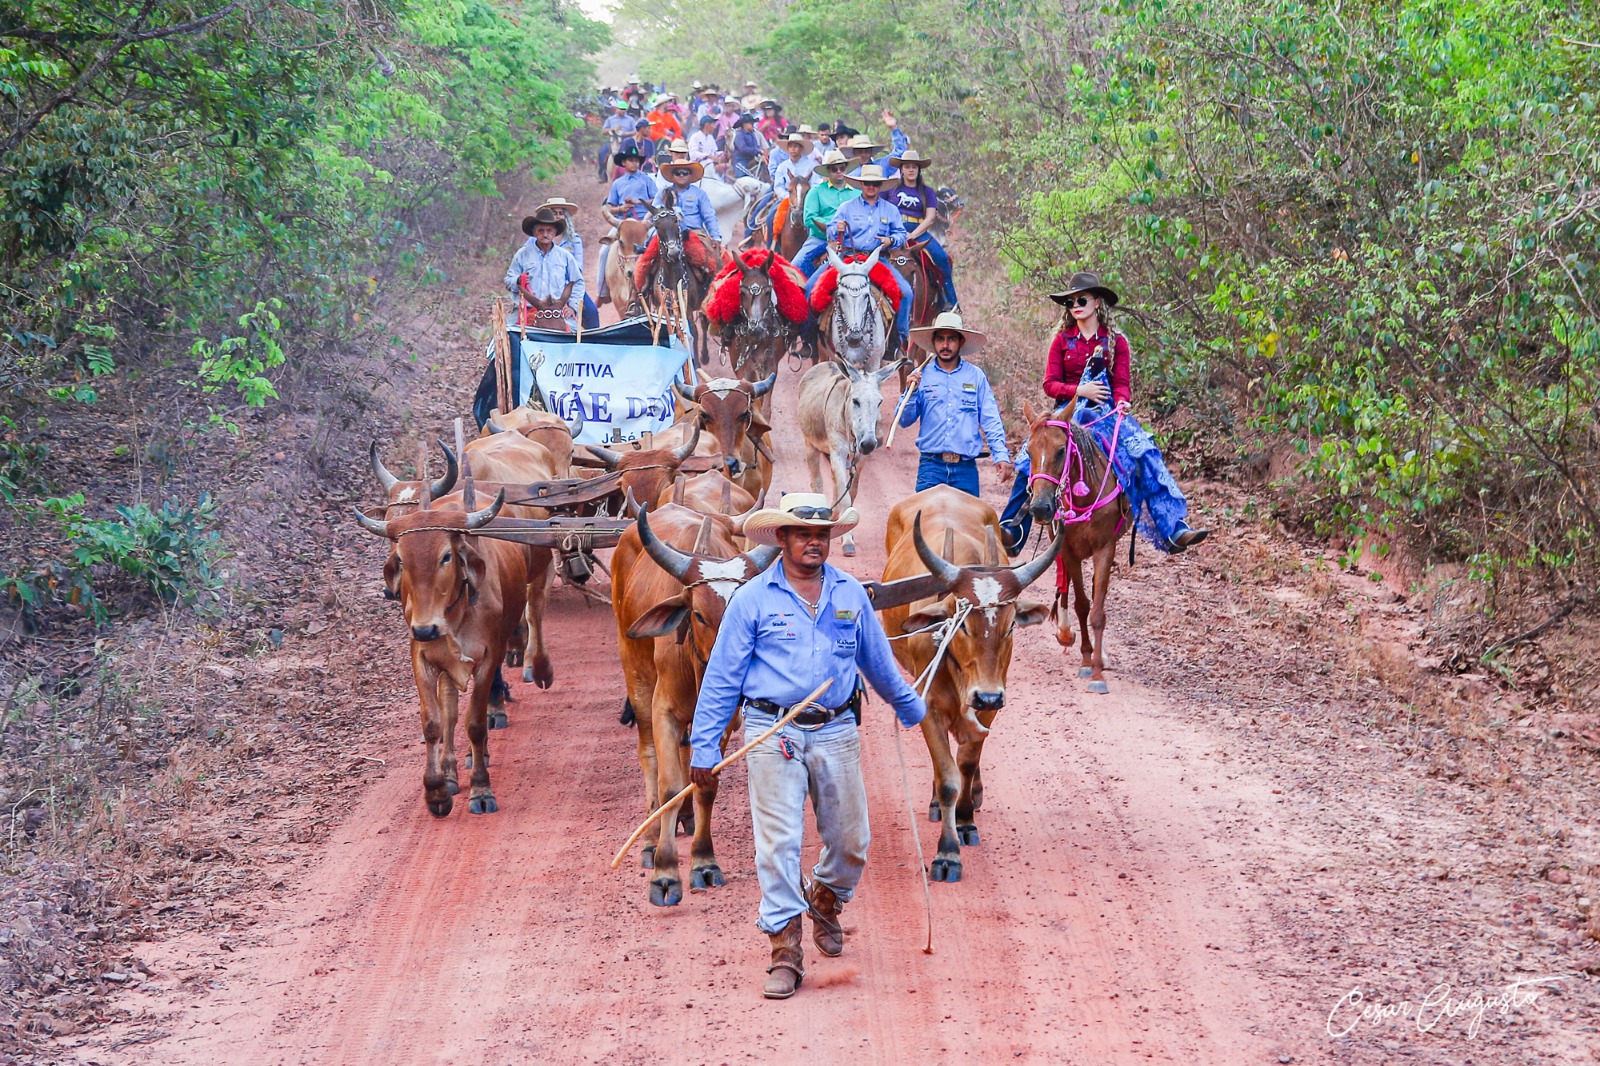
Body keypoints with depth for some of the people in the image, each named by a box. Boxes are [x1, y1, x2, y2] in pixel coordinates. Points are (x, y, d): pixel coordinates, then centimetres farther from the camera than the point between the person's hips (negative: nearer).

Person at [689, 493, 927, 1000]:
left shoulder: (850, 594, 8)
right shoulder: (753, 599, -1)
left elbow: (877, 660, 24)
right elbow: (721, 676, 1)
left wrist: (909, 705, 36)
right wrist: (703, 747, -2)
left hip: (836, 732, 3)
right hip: (772, 732, -3)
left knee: (850, 840, 9)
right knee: (778, 842, -7)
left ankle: (826, 902, 40)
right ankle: (786, 952, -2)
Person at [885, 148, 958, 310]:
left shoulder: (927, 192, 13)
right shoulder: (892, 188, 14)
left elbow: (930, 217, 3)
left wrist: (913, 235, -13)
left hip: (919, 231, 0)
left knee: (941, 257, -23)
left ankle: (951, 301, -18)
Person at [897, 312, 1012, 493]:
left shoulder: (976, 376, 7)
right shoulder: (921, 375, 6)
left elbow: (990, 420, 5)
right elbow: (904, 421, 5)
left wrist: (1001, 455, -6)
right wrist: (911, 392, -11)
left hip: (965, 468, 1)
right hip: (931, 465, -1)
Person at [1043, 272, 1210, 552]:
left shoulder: (1115, 341, 8)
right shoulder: (1062, 341, 7)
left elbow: (1122, 382, 1)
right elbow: (1050, 384, 2)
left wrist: (1122, 401, -24)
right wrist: (1079, 390, -18)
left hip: (1107, 412, -1)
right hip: (1070, 411, 1)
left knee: (1144, 452, -25)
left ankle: (1174, 528, -33)